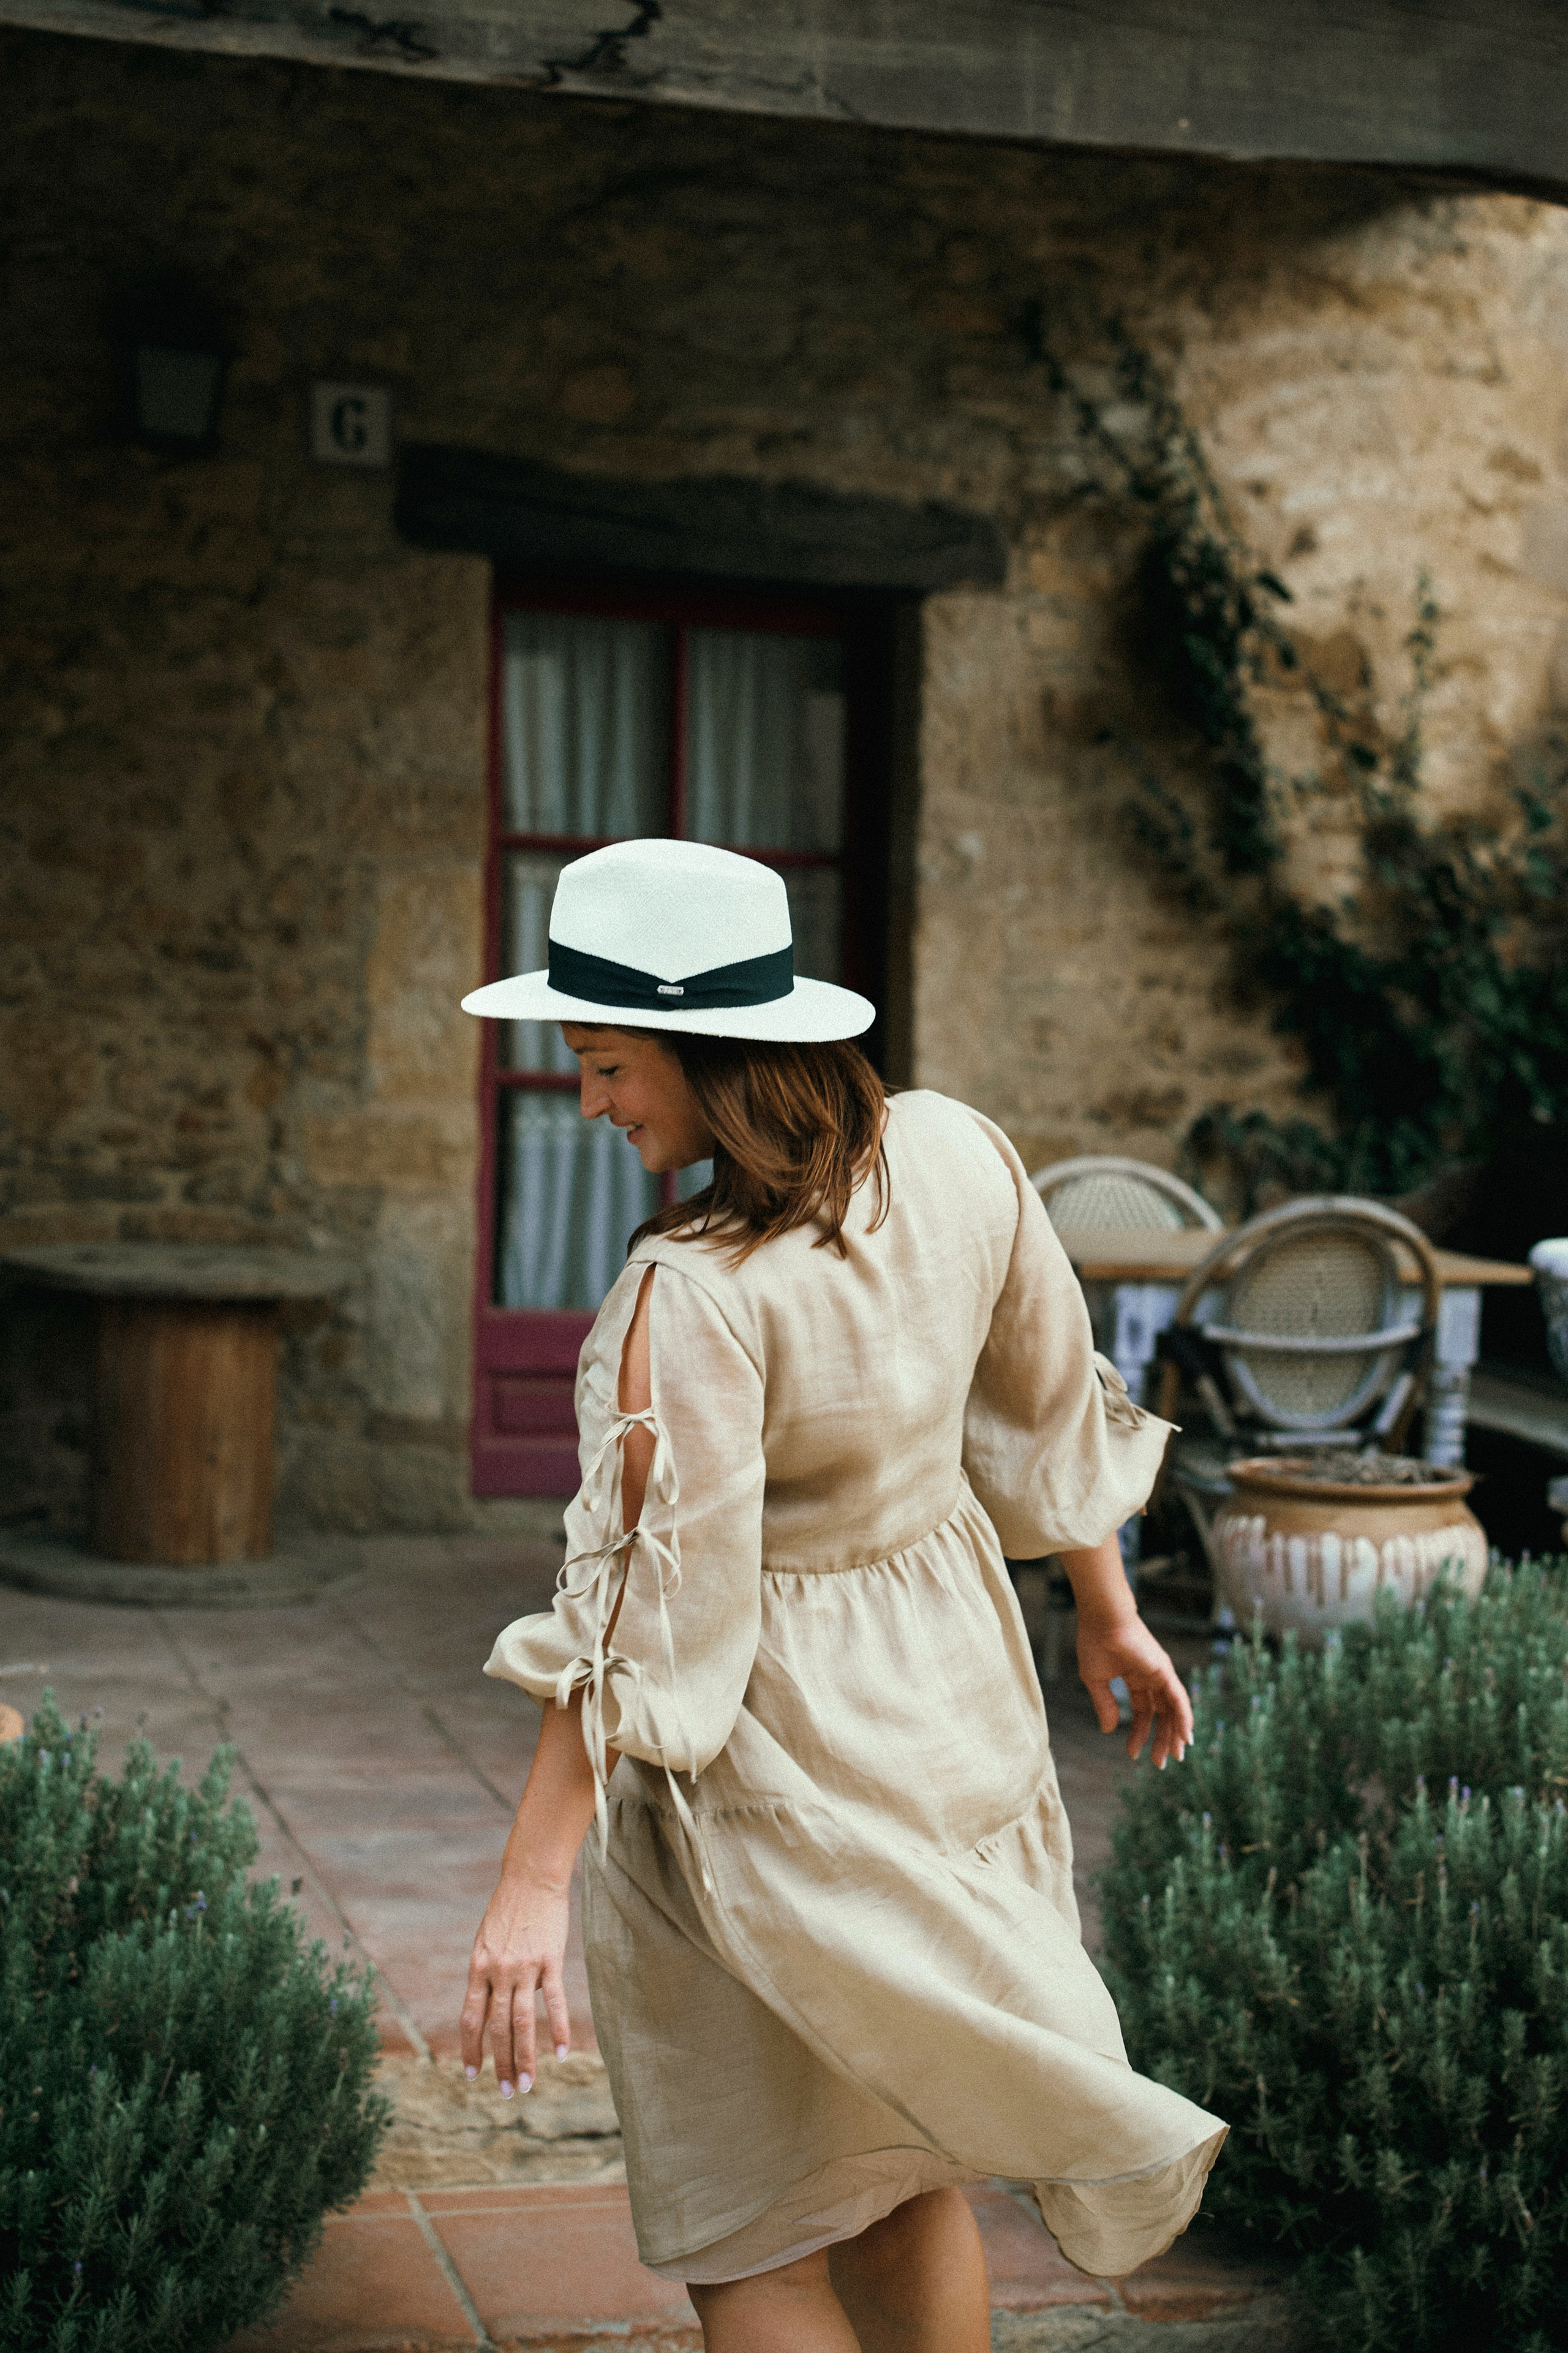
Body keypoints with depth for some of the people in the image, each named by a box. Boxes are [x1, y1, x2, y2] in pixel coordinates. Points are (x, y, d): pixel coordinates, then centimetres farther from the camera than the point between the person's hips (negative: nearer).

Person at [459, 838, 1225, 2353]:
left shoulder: (695, 1291, -27)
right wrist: (1108, 1611, 22)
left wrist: (532, 1885, -23)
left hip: (768, 1769, -7)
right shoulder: (958, 1157, -7)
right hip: (954, 1703, 7)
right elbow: (1051, 1409, 7)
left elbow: (646, 1605, -27)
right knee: (901, 2176, 23)